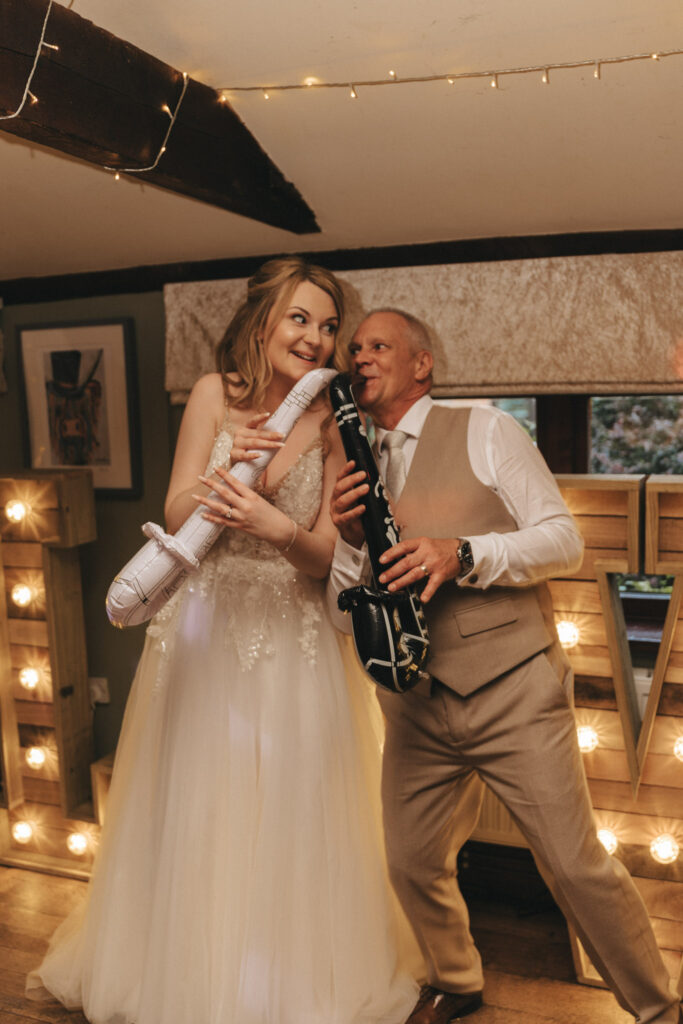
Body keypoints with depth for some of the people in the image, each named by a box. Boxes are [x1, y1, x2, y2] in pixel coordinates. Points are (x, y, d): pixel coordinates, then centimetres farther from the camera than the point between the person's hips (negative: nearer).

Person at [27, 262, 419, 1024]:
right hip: (206, 625, 1)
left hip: (292, 635, 0)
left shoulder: (330, 423, -3)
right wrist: (224, 465, -23)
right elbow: (177, 517, -4)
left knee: (288, 811, 6)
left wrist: (279, 527, -25)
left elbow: (327, 553, -5)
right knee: (192, 806, 11)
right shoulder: (215, 395, -2)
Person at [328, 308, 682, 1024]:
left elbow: (564, 541, -6)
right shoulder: (359, 473, 12)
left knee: (577, 867, -1)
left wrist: (463, 555, -21)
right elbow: (345, 615, 9)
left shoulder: (484, 433, 0)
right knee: (413, 865, 12)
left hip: (512, 692, -4)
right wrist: (348, 537, -10)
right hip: (416, 708, 5)